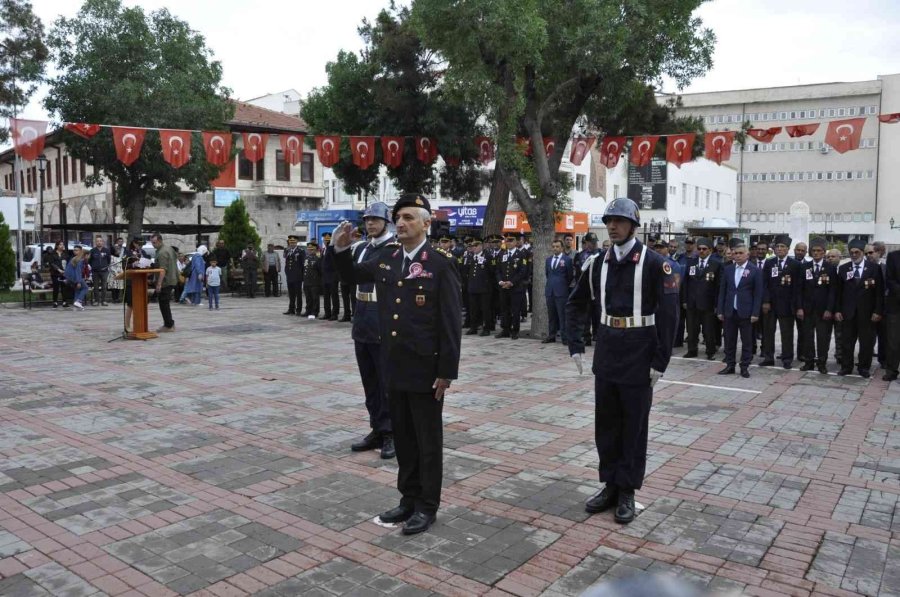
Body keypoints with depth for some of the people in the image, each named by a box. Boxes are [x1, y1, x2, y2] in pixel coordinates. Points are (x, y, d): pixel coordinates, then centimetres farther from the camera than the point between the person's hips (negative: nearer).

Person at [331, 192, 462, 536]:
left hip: (426, 370, -6)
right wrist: (341, 250, 5)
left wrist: (447, 371, -14)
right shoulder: (386, 260, 7)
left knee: (427, 440, 7)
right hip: (394, 368, 6)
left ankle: (427, 506, 20)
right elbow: (353, 276, 25)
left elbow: (451, 323, -12)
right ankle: (409, 499, 31)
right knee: (403, 437, 16)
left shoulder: (441, 264, -10)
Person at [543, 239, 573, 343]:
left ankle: (565, 337, -1)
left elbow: (570, 276, 1)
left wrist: (565, 286, 8)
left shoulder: (567, 259, -3)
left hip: (561, 291, -5)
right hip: (550, 290, 5)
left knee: (562, 315, -4)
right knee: (551, 315, 10)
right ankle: (552, 335, 16)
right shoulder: (548, 259, 13)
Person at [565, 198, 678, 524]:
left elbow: (668, 314, -13)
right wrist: (575, 344, 5)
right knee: (605, 422, 12)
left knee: (634, 425, 5)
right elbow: (576, 304, 13)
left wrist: (660, 361, -15)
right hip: (606, 350, 5)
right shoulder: (599, 262, 5)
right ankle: (610, 485, 25)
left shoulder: (654, 263, -10)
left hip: (639, 353, -5)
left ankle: (627, 492, 17)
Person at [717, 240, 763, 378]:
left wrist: (755, 313, -10)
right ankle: (730, 365, 17)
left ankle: (745, 367, 13)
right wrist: (720, 310, 4)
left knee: (747, 341, 4)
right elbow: (722, 291, 9)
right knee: (729, 340, 9)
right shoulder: (727, 269, 8)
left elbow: (758, 294, -4)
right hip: (729, 311, 3)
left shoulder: (755, 271, -3)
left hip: (746, 312, -3)